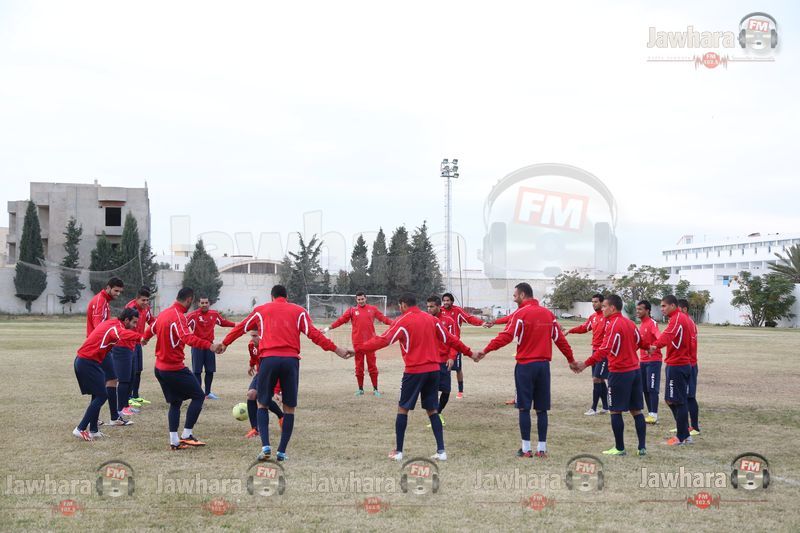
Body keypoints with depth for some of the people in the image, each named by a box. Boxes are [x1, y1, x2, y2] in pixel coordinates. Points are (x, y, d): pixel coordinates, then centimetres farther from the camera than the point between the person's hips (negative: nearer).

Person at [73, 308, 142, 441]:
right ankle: (80, 429, -6)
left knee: (97, 395, 16)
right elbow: (123, 334, -38)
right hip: (88, 363, -10)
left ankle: (93, 430, 19)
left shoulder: (111, 323, 15)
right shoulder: (116, 327, -16)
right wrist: (140, 337, -50)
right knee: (102, 395, -6)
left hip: (82, 361, 10)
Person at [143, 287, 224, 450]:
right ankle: (187, 435, -1)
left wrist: (144, 338, 55)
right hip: (175, 368, -9)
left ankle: (174, 441, 12)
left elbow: (152, 330, 31)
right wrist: (210, 346, -48)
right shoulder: (178, 316, -17)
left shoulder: (163, 313, 10)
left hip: (160, 368, 9)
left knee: (175, 402, 16)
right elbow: (187, 337, -35)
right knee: (198, 396, 1)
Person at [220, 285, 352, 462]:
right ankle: (281, 451, 7)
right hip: (291, 361, 0)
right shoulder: (299, 311, 14)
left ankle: (265, 446, -3)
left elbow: (240, 328, 23)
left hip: (268, 359, 0)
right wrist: (336, 349, 4)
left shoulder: (261, 310, 16)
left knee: (262, 404, 14)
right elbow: (313, 334, 3)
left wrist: (224, 344, 38)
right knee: (289, 408, 11)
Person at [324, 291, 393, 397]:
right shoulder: (352, 310, 6)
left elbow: (383, 318, 6)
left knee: (372, 365, 1)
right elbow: (340, 320, 1)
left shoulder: (373, 309, 9)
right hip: (358, 342, 0)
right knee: (359, 366, 5)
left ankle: (375, 389, 8)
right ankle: (360, 389, 14)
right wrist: (329, 328, -7)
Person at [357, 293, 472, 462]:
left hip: (414, 371, -5)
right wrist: (469, 352, 24)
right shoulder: (432, 319, 10)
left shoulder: (402, 321, -6)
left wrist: (357, 348, -7)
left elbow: (383, 340, -12)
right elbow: (450, 339, 13)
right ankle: (441, 451, 6)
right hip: (433, 370, 5)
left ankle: (398, 451, 8)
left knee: (402, 409, 7)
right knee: (432, 410, 13)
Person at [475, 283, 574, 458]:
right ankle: (542, 448, 10)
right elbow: (560, 339, 13)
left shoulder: (520, 314, -8)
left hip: (525, 365, -5)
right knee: (541, 409, 9)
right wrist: (571, 360, 23)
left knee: (524, 408, 2)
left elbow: (505, 336, -17)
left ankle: (526, 448, 3)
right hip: (544, 365, 5)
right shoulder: (548, 314, 8)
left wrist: (485, 351, -15)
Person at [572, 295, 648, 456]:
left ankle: (619, 448, 5)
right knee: (636, 411, 10)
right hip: (635, 370, 8)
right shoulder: (630, 323, 10)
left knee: (615, 411, 2)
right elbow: (639, 342, 21)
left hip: (619, 373, -8)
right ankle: (642, 447, 10)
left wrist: (585, 364, -26)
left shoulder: (613, 325, -14)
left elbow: (604, 350, -23)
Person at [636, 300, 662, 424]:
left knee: (652, 388, -8)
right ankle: (650, 414, 16)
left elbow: (659, 337, -30)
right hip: (643, 361, 9)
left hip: (653, 360, -9)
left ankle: (654, 415, -6)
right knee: (645, 389, 9)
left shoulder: (652, 323, -12)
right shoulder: (641, 324, 15)